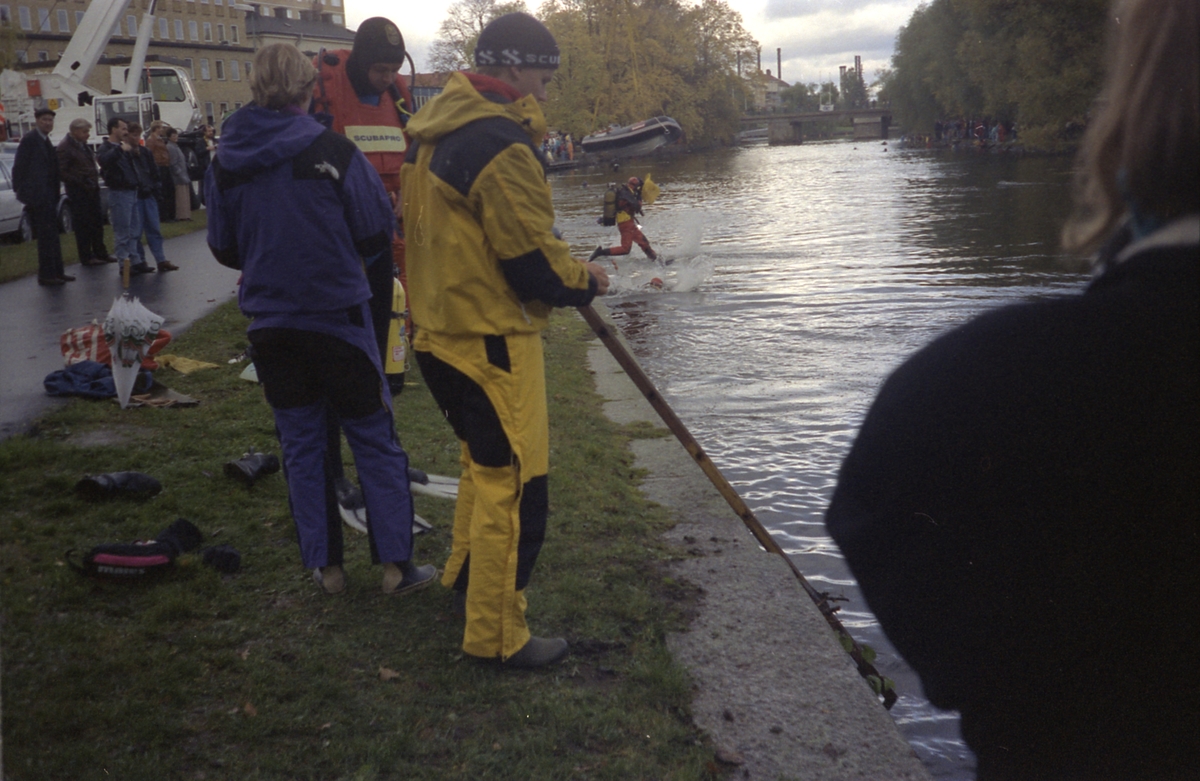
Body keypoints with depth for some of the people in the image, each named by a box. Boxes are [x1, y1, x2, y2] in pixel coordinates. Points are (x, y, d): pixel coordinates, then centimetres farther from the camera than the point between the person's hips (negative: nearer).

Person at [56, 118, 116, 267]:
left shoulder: (83, 145, 12)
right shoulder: (65, 147, -13)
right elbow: (62, 172, -16)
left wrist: (97, 174, 8)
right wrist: (81, 181, -20)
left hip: (91, 189, 8)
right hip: (78, 192, -8)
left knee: (97, 221, 12)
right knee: (83, 224, -1)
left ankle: (100, 253, 21)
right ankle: (86, 257, 6)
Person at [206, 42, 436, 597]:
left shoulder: (225, 162, 0)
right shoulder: (332, 151, -11)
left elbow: (223, 249, 9)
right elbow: (377, 233, -7)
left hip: (269, 322, 3)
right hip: (338, 317, -3)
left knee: (301, 445, 13)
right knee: (374, 439, 7)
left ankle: (324, 566, 18)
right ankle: (396, 564, 10)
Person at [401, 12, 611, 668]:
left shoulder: (435, 135, 11)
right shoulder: (501, 146, -20)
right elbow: (534, 264, -21)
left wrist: (565, 268, 12)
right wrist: (584, 281, -1)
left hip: (440, 332, 10)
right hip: (491, 342, -10)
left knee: (486, 461, 26)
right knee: (512, 486, 0)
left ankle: (465, 579, 41)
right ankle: (496, 634, 10)